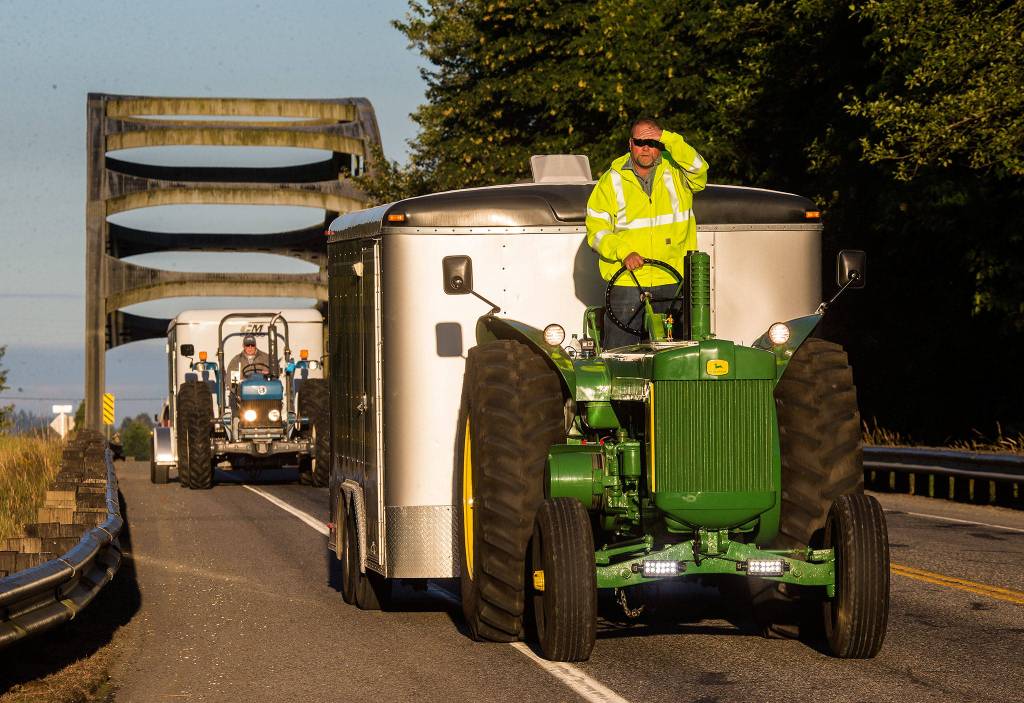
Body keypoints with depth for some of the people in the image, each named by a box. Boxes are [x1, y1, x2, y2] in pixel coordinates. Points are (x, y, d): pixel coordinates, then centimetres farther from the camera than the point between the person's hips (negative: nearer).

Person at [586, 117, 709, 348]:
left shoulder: (675, 173, 8)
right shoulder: (612, 180, 6)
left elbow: (698, 169, -13)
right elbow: (596, 230, 2)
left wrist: (668, 139, -17)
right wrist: (623, 251, -14)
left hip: (672, 283, 1)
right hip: (625, 283, -1)